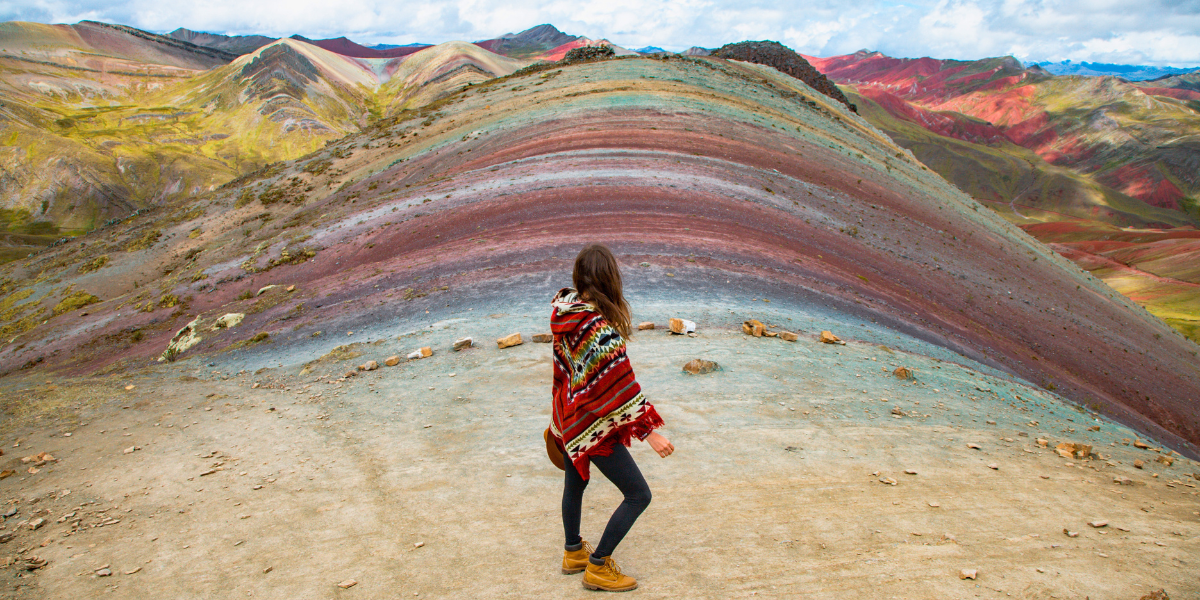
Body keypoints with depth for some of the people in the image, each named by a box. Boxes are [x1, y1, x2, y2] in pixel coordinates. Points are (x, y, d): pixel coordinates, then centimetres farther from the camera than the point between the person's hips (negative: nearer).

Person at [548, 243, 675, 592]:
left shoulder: (565, 314, -4)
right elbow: (622, 387, -27)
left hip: (569, 418, 9)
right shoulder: (600, 328, -29)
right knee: (638, 495, 3)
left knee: (575, 483, 26)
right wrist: (649, 432, -21)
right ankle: (598, 567, 13)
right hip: (593, 424, -9)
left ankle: (573, 553, 45)